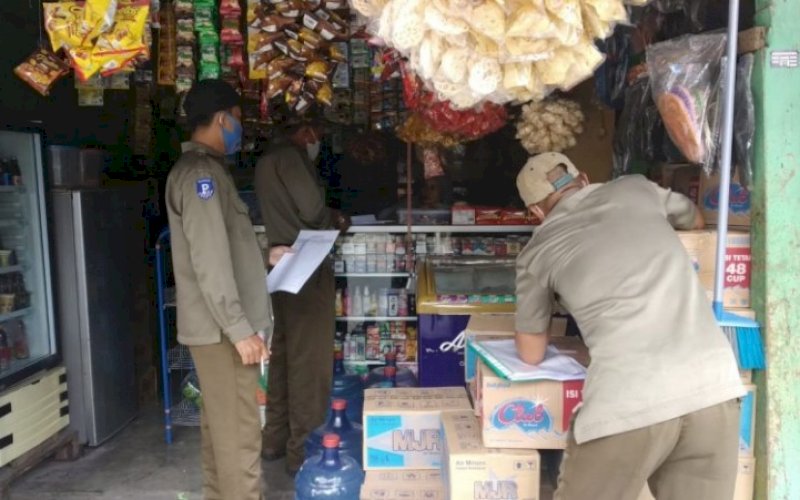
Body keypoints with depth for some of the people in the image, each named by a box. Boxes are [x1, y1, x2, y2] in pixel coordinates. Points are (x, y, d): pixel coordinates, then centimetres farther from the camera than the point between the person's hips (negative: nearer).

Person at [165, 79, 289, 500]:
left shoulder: (202, 168, 16)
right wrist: (241, 330, -23)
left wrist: (264, 255, 19)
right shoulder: (200, 172, -17)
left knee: (221, 424, 17)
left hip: (217, 325, 10)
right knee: (239, 431, -3)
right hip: (223, 328, -10)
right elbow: (210, 263, -23)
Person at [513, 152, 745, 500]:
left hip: (628, 402, -3)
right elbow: (695, 220, 41)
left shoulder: (537, 252, 11)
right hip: (713, 384, 4)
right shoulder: (636, 188, 18)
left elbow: (531, 354, 22)